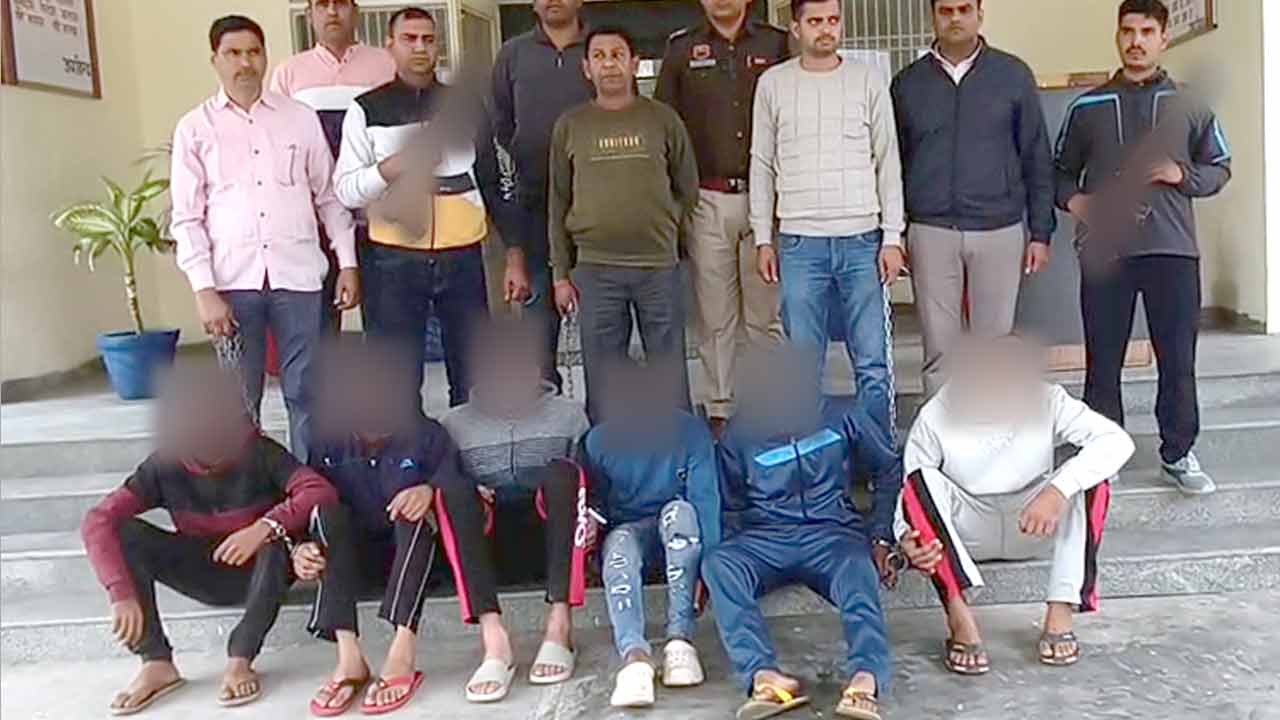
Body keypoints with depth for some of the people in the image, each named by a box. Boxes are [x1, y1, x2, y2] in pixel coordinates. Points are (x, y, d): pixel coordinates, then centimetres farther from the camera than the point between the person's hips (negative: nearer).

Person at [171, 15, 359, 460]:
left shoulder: (301, 119, 8)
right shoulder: (195, 129, 5)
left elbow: (329, 197, 11)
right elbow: (187, 218, 2)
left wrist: (348, 263, 4)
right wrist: (204, 290, -6)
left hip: (297, 274, 1)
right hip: (233, 280, 0)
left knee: (304, 393, 5)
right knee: (239, 399, 4)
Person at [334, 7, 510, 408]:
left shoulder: (465, 106, 10)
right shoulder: (366, 110, 4)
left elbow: (491, 184, 13)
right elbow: (345, 191, -1)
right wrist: (390, 168, -18)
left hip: (463, 257, 2)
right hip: (395, 261, -2)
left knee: (473, 376, 9)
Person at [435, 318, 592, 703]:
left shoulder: (568, 415, 13)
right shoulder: (455, 425, 13)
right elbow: (436, 486, 6)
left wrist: (590, 515, -12)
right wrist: (472, 506, -16)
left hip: (552, 544, 0)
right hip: (493, 550, 1)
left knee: (561, 471, -29)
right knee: (452, 488, -28)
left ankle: (560, 625, -33)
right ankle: (493, 639, -40)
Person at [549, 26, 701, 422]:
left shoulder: (663, 119, 4)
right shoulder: (570, 125, 5)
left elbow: (688, 188, 10)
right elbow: (559, 204, 6)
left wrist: (664, 231, 4)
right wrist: (561, 273, 3)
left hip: (659, 266, 0)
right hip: (595, 269, 0)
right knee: (603, 379, 8)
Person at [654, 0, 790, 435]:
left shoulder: (776, 45, 8)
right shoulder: (682, 49, 10)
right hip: (707, 200, 1)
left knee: (767, 314, 2)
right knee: (714, 316, 4)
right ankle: (719, 411, 13)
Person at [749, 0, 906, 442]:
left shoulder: (868, 81, 6)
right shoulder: (773, 83, 7)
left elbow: (888, 162, 6)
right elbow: (762, 165, 10)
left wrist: (893, 237, 0)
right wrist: (763, 238, 5)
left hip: (862, 240, 0)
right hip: (799, 243, 0)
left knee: (873, 362, 1)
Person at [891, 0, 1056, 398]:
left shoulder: (1013, 75, 4)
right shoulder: (907, 83, 6)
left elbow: (1037, 160, 5)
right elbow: (895, 164, 11)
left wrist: (1041, 232, 2)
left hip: (1000, 231, 0)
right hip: (931, 233, 1)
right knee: (939, 351, 3)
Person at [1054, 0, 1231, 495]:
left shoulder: (1188, 107, 9)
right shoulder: (1088, 107, 8)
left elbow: (1220, 169, 14)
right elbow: (1062, 169, 15)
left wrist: (1183, 175, -5)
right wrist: (1072, 198, -6)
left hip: (1172, 249, 0)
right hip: (1104, 249, 0)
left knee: (1178, 359, 4)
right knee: (1103, 360, 5)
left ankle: (1179, 453, 18)